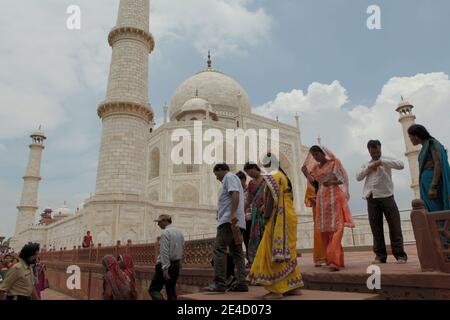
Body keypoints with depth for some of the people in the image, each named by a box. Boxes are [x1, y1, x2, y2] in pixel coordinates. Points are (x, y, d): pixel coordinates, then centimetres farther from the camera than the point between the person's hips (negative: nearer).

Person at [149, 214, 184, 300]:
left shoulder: (165, 233, -13)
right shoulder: (179, 232, 12)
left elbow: (164, 252, -19)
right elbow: (182, 249, 14)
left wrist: (165, 270, -21)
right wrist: (178, 264, 18)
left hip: (166, 265, -8)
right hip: (176, 265, 8)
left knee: (153, 290, -1)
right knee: (171, 291, 13)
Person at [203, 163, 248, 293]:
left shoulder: (229, 177, 1)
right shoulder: (234, 179, 30)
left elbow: (235, 194, -16)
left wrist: (233, 214, -27)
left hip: (229, 220, -10)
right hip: (237, 222, 10)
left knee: (219, 249, -11)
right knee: (237, 252, 6)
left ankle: (219, 283, -13)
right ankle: (241, 283, 4)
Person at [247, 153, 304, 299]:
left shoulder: (273, 177, -9)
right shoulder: (283, 176, 19)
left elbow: (271, 199, -18)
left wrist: (266, 217, -16)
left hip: (278, 219, -10)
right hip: (288, 217, 10)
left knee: (275, 253, -5)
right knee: (287, 252, 14)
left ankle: (276, 289, -1)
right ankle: (293, 286, 20)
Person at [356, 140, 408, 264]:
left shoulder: (386, 160, 9)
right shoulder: (366, 165, 20)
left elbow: (401, 165, -9)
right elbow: (358, 177, 10)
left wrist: (381, 162, -15)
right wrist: (368, 168, -3)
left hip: (386, 196, -3)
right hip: (371, 199, 3)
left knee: (394, 225, -2)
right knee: (376, 228, 4)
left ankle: (400, 254, 4)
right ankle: (380, 255, 9)